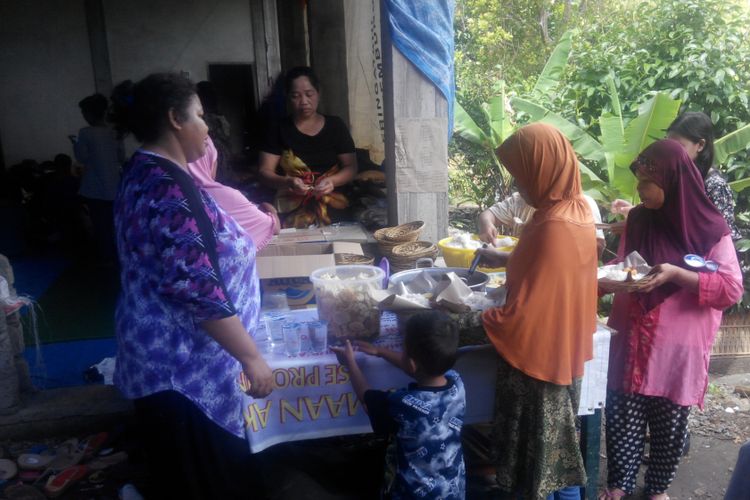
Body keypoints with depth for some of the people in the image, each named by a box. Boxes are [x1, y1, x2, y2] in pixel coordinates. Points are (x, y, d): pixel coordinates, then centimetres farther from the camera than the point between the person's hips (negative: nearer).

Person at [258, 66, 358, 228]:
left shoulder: (335, 126, 9)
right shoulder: (280, 130, 6)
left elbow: (351, 167, 6)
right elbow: (264, 172, 2)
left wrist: (332, 181, -14)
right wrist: (287, 182, -18)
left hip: (332, 203, 1)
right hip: (292, 208, -1)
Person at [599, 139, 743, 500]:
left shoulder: (710, 228, -10)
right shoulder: (637, 219, 2)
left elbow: (732, 289, -12)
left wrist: (676, 274, -23)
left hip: (678, 345, -3)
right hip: (632, 341, 3)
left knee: (670, 422, 11)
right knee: (623, 415, 7)